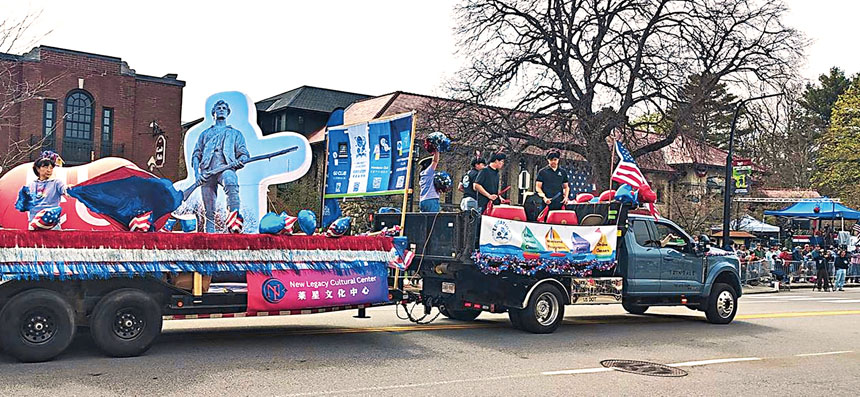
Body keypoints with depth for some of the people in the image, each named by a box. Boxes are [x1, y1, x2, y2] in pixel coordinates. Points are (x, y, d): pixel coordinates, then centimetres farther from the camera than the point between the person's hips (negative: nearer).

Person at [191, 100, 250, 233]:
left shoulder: (235, 133, 30)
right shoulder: (205, 133, 32)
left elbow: (243, 153, 18)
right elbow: (196, 155, 23)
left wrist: (241, 160, -9)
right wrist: (197, 174, 2)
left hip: (226, 168, -3)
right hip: (207, 171, 3)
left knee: (231, 184, -39)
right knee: (209, 211, -6)